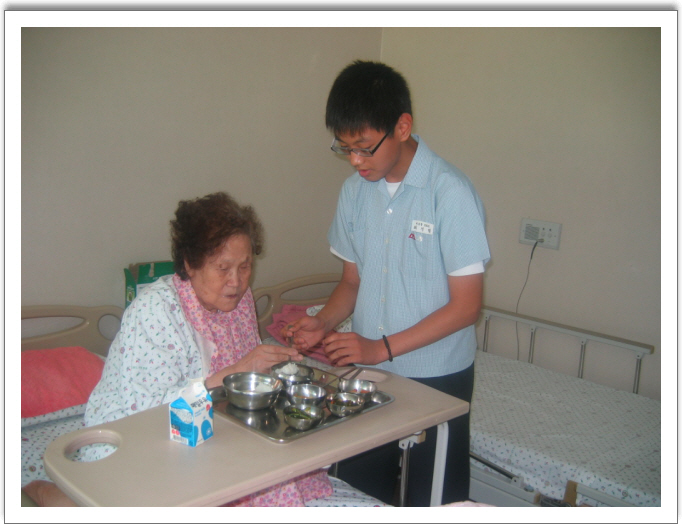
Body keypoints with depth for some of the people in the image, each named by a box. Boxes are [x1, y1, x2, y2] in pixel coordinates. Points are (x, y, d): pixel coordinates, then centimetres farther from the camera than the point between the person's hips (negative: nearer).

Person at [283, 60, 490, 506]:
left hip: (436, 381, -5)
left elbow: (466, 305, -15)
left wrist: (382, 348, -19)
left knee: (433, 502, 10)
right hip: (367, 373, 5)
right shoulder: (355, 190, 2)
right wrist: (324, 322, -7)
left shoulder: (451, 193, -16)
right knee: (358, 495, 15)